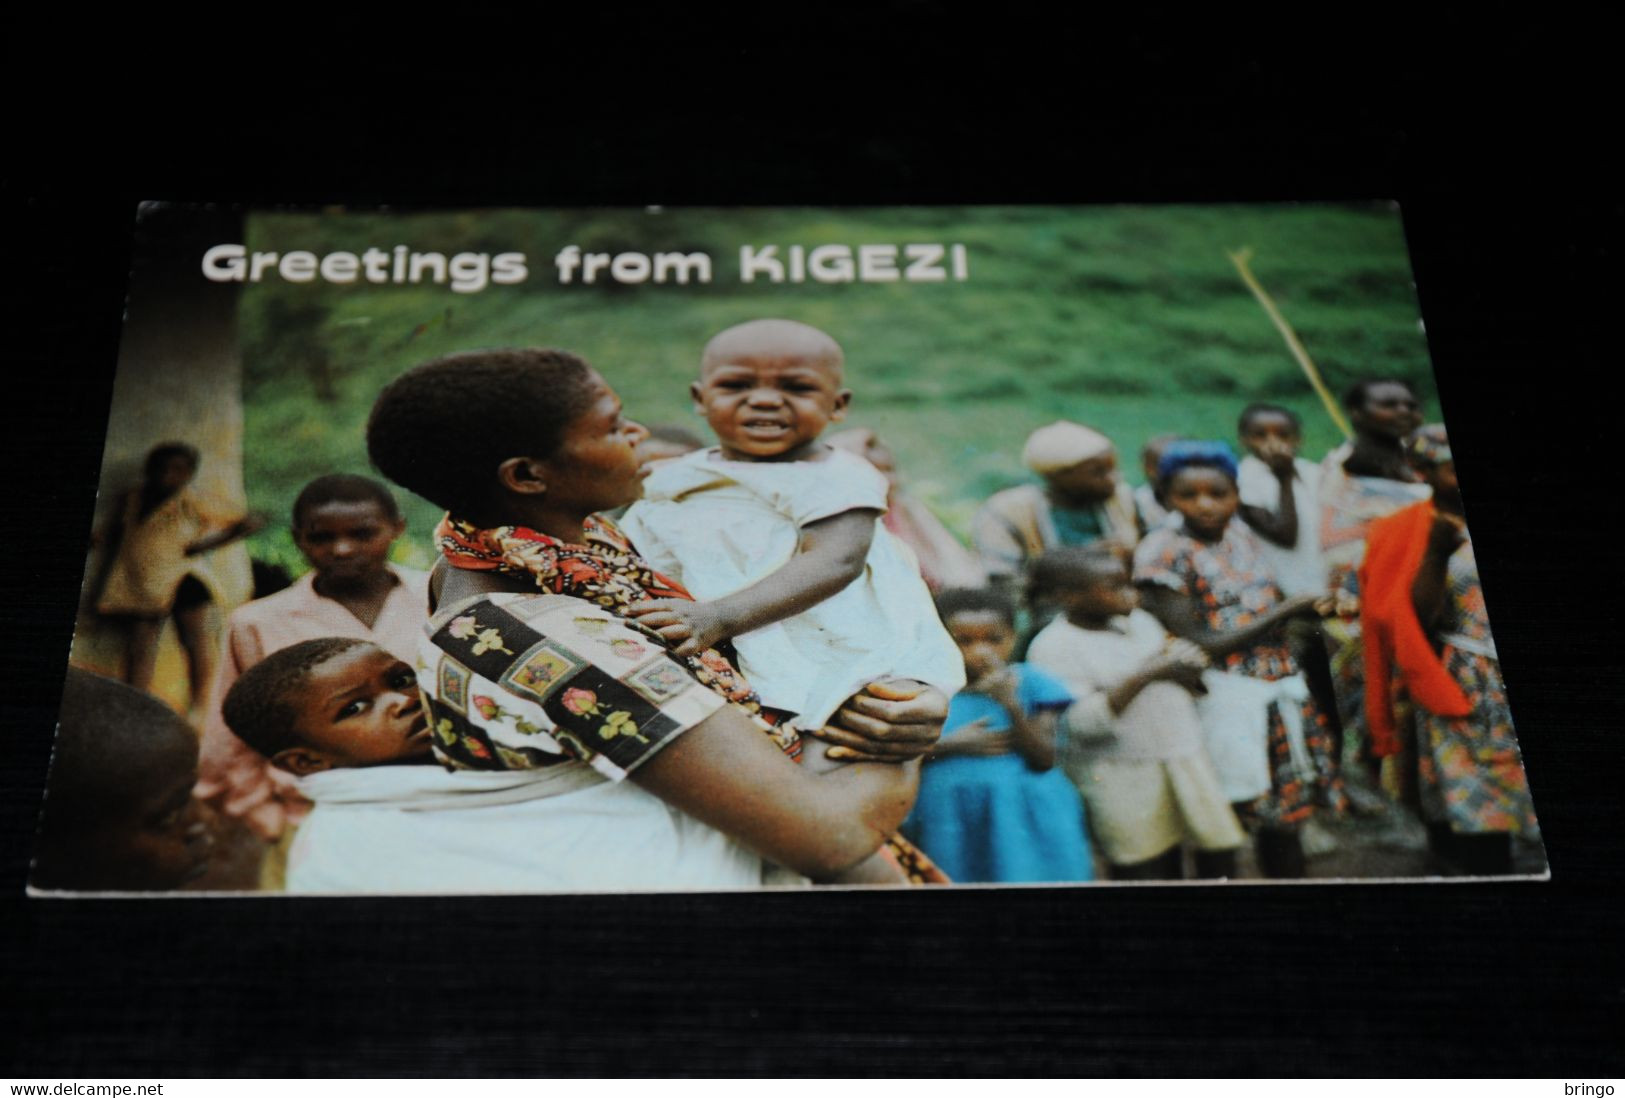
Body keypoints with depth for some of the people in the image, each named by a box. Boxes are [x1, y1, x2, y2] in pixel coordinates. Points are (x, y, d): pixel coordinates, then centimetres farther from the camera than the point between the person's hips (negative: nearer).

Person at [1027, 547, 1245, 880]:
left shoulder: (1139, 621, 10)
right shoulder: (1052, 647, -11)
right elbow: (1079, 723, -22)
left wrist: (1189, 669, -2)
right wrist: (1143, 677, -26)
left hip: (1187, 762, 6)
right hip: (1123, 784, -6)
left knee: (1220, 860, 8)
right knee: (1147, 873, 2)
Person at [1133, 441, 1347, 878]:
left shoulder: (1239, 532, 7)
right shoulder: (1164, 550, -13)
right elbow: (1200, 645, -17)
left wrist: (1311, 607, -8)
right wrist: (1284, 611, -14)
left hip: (1284, 690, 6)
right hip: (1229, 700, -6)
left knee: (1286, 819, 14)